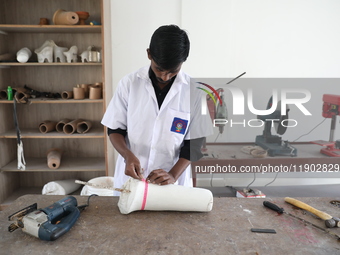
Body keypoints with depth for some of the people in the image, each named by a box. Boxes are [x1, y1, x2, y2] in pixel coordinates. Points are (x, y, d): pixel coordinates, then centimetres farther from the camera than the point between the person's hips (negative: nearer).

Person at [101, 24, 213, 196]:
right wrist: (128, 155, -18)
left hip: (172, 183, -1)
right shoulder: (129, 83, -7)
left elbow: (194, 143, -5)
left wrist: (173, 175, -17)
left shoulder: (194, 90, -10)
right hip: (130, 178, 2)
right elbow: (115, 129, -1)